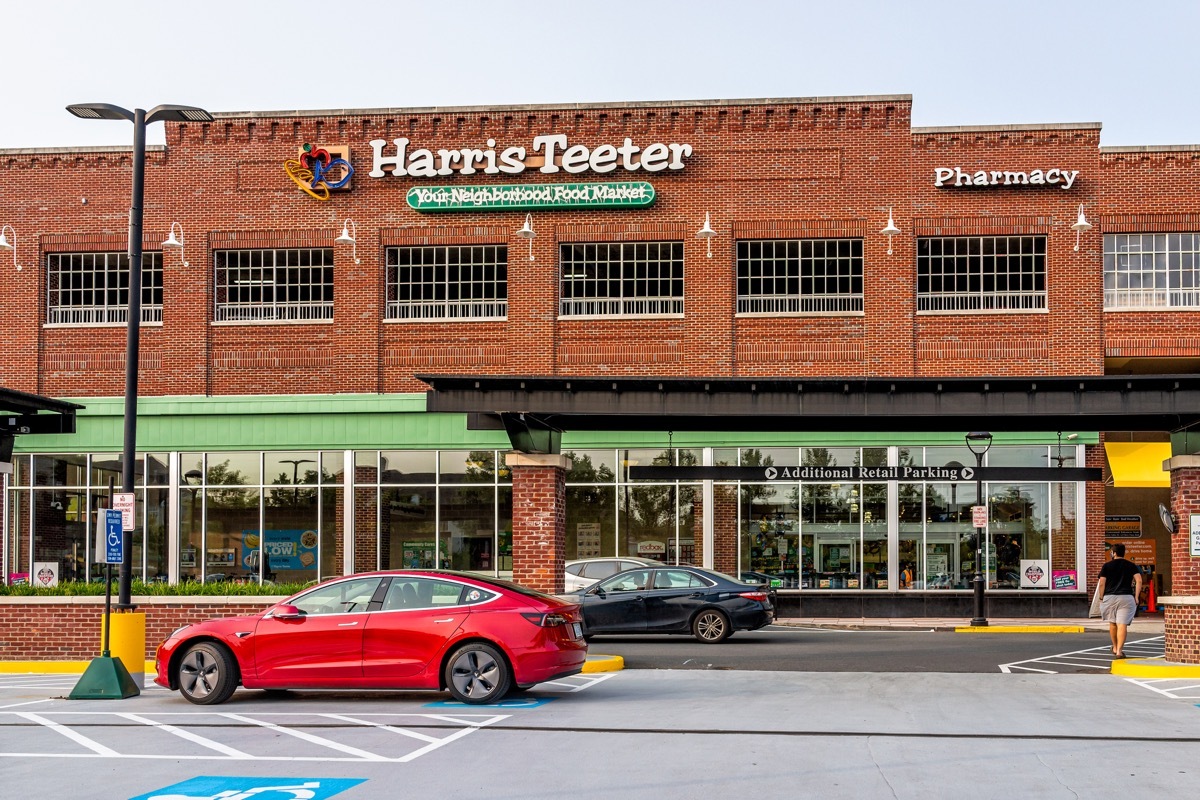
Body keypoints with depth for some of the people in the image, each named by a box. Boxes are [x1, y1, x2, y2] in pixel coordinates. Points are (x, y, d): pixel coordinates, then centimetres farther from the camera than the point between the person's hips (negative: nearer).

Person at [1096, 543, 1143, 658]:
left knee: (1112, 623, 18)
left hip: (1109, 597, 0)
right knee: (1122, 625, -5)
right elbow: (1139, 581, -3)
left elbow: (1101, 584, -2)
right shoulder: (1131, 566, 7)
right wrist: (1136, 597, 1)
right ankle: (1119, 650, -13)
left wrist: (1101, 597, 7)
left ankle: (1115, 648, 29)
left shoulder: (1107, 566, 3)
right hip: (1126, 597, 0)